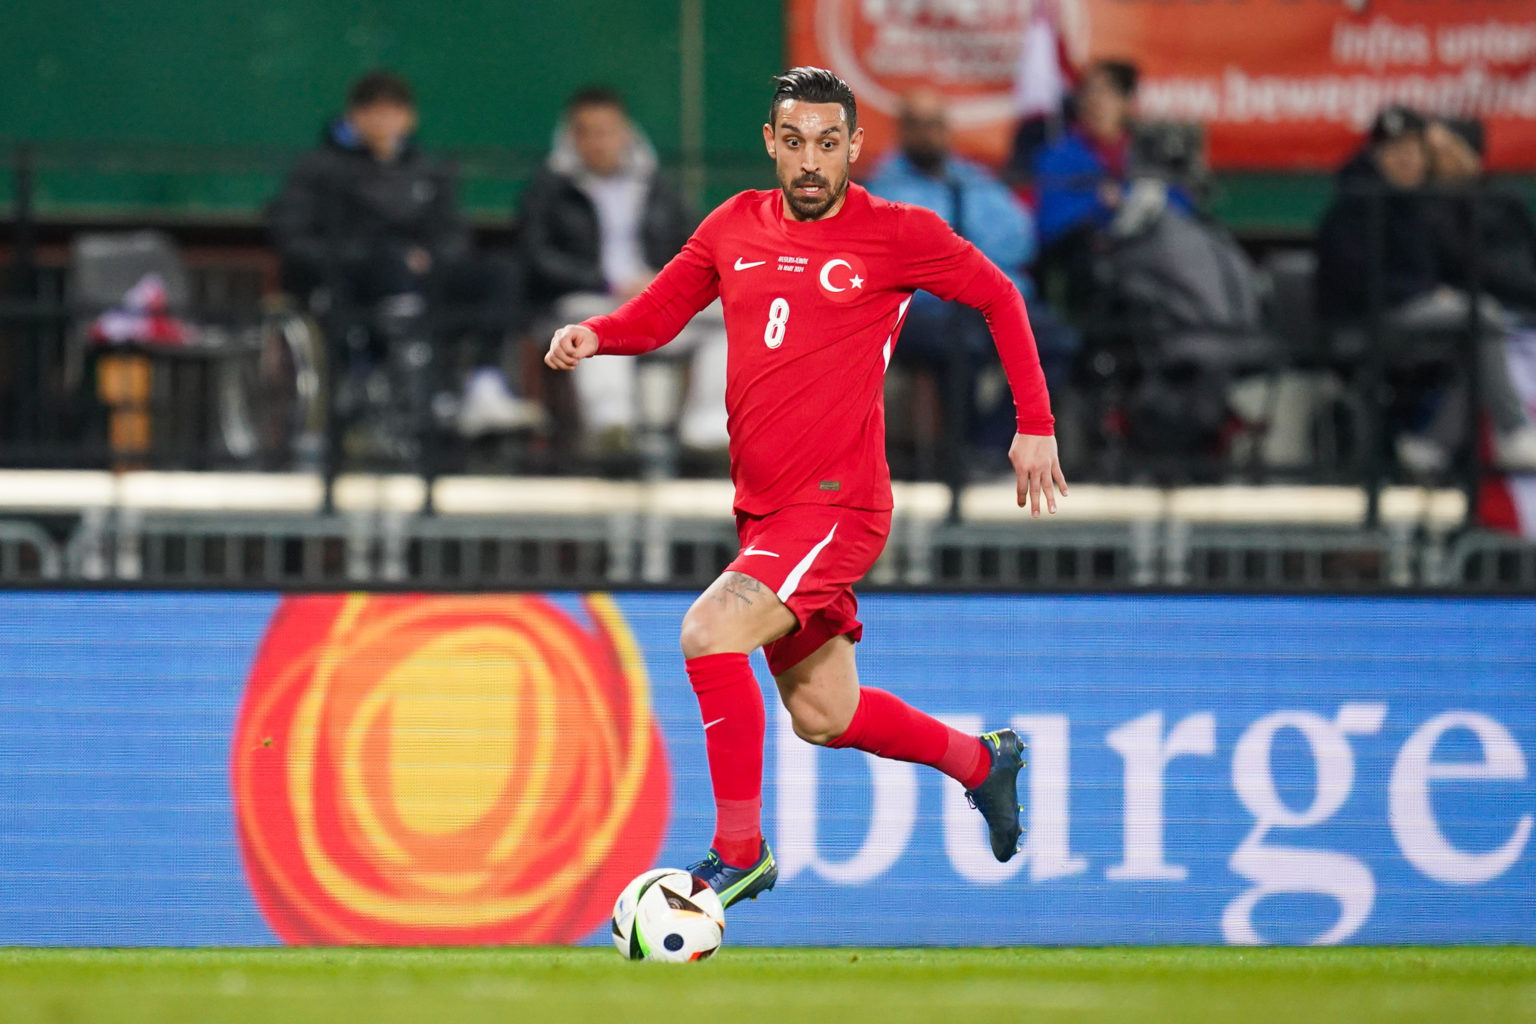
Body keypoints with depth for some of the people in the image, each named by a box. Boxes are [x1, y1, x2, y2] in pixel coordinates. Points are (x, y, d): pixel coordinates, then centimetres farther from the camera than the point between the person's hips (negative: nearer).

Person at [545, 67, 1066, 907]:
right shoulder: (736, 227, 7)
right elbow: (658, 312, 16)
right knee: (823, 716, 15)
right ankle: (980, 761, 42)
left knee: (710, 630, -26)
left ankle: (739, 851, -16)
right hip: (763, 509, 7)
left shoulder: (895, 233, -6)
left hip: (839, 505, -7)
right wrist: (593, 335, -7)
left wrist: (1034, 427, 2)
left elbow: (998, 296, 5)